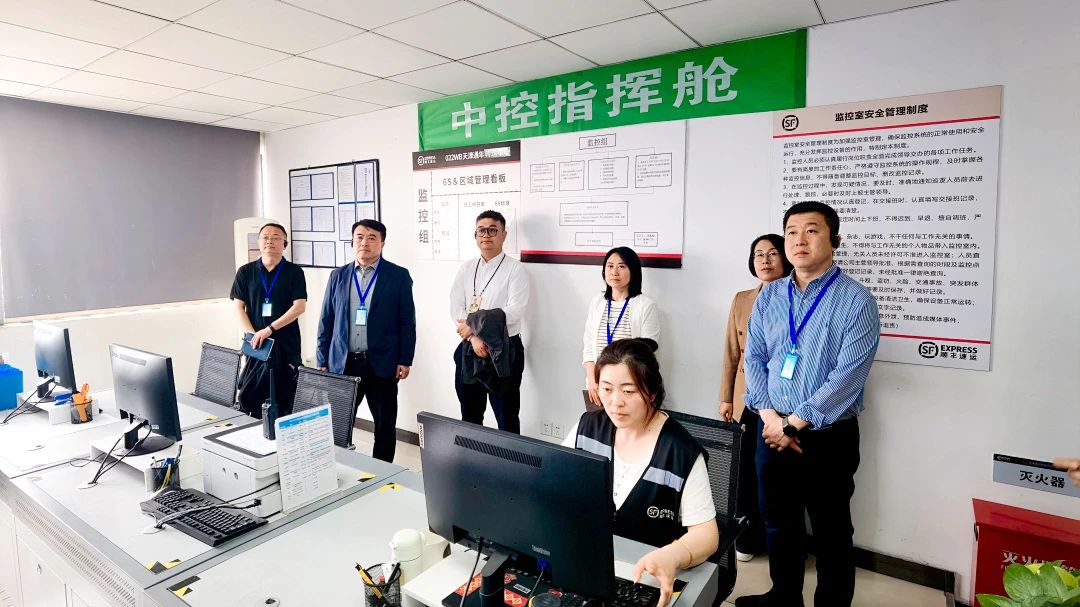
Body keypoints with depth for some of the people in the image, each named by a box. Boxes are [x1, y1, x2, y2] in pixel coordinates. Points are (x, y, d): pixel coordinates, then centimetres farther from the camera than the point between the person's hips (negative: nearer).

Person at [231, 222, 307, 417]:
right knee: (250, 397, 3)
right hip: (256, 345, 2)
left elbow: (299, 306, -7)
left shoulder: (294, 272, 2)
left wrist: (269, 329, -15)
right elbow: (238, 307, 5)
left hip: (286, 345, -2)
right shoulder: (245, 272, 8)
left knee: (285, 400, 2)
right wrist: (253, 335, -9)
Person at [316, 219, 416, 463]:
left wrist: (404, 360, -6)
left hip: (381, 364, -2)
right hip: (342, 363, 3)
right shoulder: (338, 276, 8)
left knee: (385, 426, 7)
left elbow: (407, 322, -1)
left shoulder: (398, 276, -1)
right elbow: (326, 321, 10)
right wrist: (322, 361, 7)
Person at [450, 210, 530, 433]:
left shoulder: (515, 269, -6)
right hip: (468, 348, 5)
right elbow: (456, 308, -1)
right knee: (469, 416, 17)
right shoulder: (466, 268, 8)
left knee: (506, 417, 6)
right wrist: (474, 338, -15)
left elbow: (514, 311, -17)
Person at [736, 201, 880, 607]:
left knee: (831, 532, 12)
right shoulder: (769, 295, 4)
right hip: (773, 431, 5)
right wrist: (769, 416, -9)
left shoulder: (856, 300, -12)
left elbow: (848, 376, -18)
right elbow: (754, 358, 4)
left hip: (829, 436, -4)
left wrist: (794, 424, -17)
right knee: (778, 523, 19)